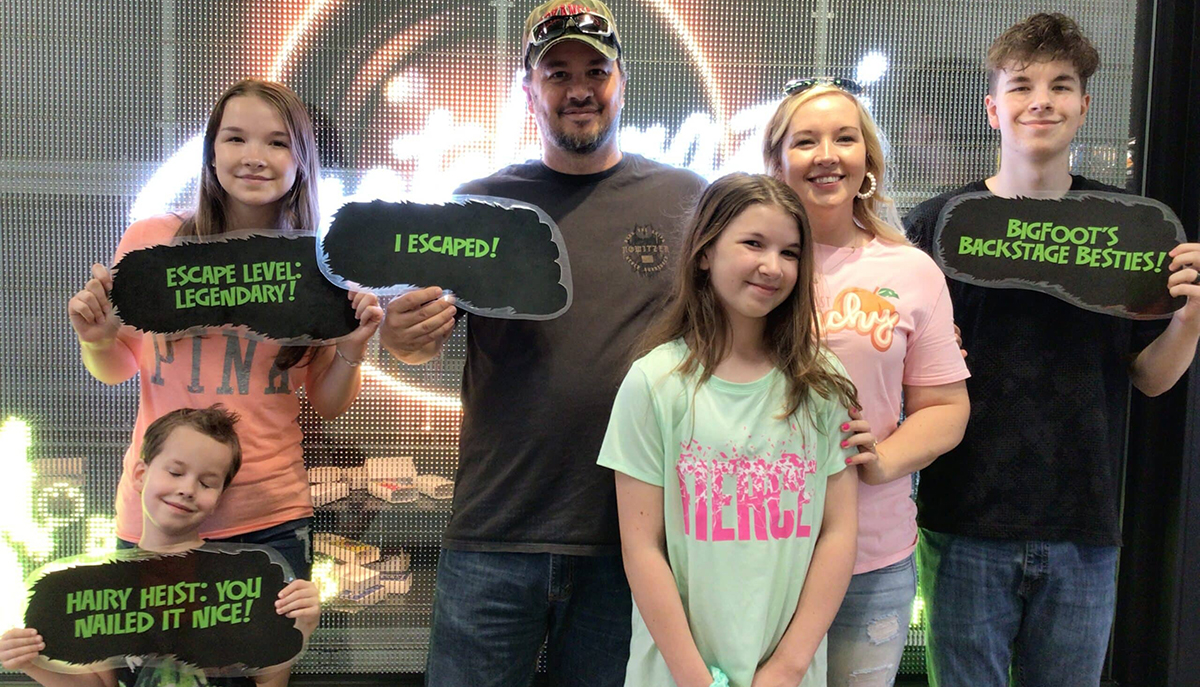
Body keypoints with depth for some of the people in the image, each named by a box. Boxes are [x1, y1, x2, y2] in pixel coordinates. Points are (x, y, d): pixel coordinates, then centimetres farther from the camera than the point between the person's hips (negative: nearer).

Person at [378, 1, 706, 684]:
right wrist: (403, 336, -16)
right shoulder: (481, 204, 5)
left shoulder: (687, 200, 4)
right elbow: (422, 338, 9)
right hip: (494, 532, 0)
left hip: (635, 533, 0)